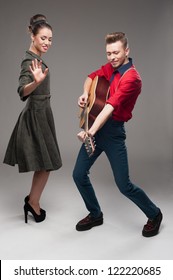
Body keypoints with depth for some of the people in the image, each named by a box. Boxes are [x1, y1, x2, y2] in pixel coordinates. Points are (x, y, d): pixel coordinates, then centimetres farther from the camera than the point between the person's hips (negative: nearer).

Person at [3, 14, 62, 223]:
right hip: (36, 116, -10)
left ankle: (32, 200, 29)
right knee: (45, 164, 0)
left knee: (44, 165, 16)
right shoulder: (29, 61, -20)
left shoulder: (37, 58, 10)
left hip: (41, 115, 10)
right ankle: (33, 204, 15)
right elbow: (22, 91, -36)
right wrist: (36, 82, -54)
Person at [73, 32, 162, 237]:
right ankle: (95, 215, 28)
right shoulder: (110, 67, 8)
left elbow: (111, 106, -28)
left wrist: (91, 131, -36)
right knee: (79, 175, 6)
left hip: (113, 132, -7)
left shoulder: (131, 78, -17)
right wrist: (85, 93, 4)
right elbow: (92, 77, 26)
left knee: (123, 185, -4)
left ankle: (154, 215, 23)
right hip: (96, 128, 7)